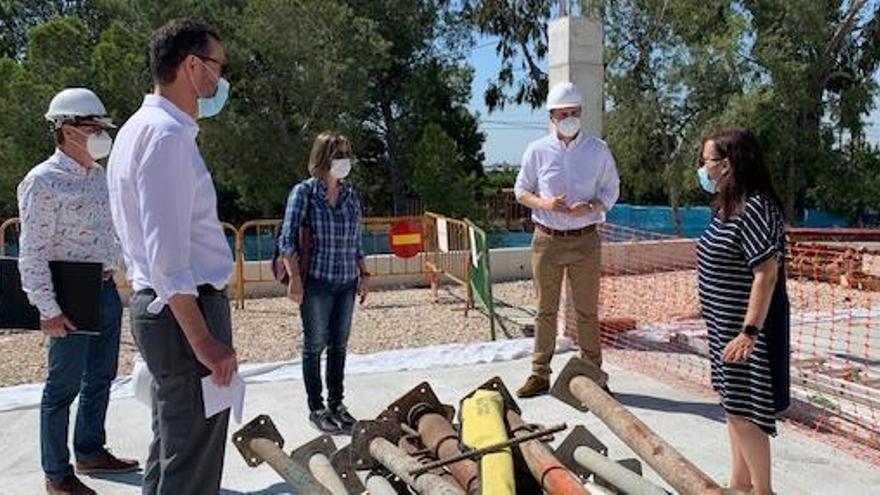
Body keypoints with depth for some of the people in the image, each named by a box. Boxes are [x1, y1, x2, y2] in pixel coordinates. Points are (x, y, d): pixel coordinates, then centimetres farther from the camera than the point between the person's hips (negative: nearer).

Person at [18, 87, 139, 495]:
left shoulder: (99, 176, 10)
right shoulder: (43, 181, -13)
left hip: (106, 290, 8)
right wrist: (48, 310, -18)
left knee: (101, 377, 17)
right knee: (64, 385, 3)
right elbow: (32, 255, -16)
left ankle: (91, 452, 34)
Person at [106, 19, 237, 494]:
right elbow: (167, 253, -23)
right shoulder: (167, 134, -17)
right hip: (185, 311, -10)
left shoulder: (140, 128, 15)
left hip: (157, 304, 10)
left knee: (171, 450, 21)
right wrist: (204, 340, -22)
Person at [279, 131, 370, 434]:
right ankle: (316, 408, 18)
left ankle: (336, 403, 27)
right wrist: (295, 278, -16)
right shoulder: (304, 192, -6)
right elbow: (287, 240, -10)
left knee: (339, 346, 13)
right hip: (317, 283, -5)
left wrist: (364, 274, 11)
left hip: (346, 283, 5)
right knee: (315, 346, 6)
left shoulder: (350, 194, 9)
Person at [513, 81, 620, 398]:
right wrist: (544, 203, -13)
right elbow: (521, 191, 8)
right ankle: (540, 374, 18)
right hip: (547, 239, 0)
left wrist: (592, 207, -14)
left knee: (587, 310, 6)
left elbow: (611, 190, 7)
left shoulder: (598, 150, 2)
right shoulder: (537, 151, 2)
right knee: (545, 310, 8)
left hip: (585, 240, 0)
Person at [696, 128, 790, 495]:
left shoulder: (754, 209, -20)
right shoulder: (728, 206, 9)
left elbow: (767, 274, -24)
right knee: (735, 406, 18)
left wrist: (749, 333, -26)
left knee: (744, 411, 1)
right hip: (727, 325, 10)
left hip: (748, 326, -10)